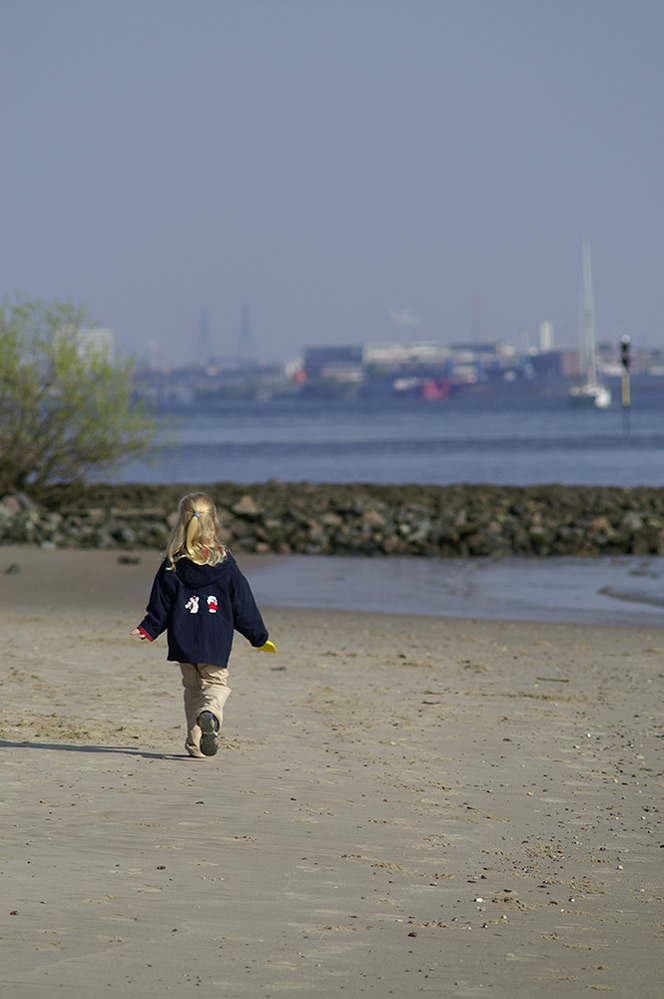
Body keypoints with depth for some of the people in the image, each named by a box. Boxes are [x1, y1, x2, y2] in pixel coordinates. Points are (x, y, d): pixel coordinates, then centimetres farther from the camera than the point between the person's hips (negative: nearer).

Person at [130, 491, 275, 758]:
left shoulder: (173, 564, -3)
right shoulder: (224, 562, -2)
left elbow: (161, 604, -1)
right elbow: (243, 605, 3)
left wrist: (148, 629, 12)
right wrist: (259, 637, 11)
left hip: (183, 641, 1)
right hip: (216, 642, -1)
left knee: (193, 687, 14)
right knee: (216, 682, 7)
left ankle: (196, 742, 8)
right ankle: (210, 714, -27)